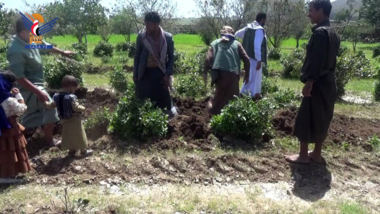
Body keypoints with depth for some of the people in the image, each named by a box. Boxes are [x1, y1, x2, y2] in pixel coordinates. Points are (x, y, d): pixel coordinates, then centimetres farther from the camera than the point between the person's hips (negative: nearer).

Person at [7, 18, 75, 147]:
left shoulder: (31, 39, -5)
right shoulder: (16, 51, -30)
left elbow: (46, 46, 16)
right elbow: (19, 78, -29)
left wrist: (63, 52, 29)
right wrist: (38, 92, -32)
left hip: (36, 84, 10)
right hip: (29, 87, -10)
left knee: (33, 112, 23)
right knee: (50, 108, -12)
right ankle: (49, 140, 4)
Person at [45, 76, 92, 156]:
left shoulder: (57, 96, -1)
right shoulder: (71, 97, -24)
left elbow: (51, 106, 9)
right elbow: (76, 108, -28)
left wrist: (45, 103, 29)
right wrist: (83, 108, -9)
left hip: (64, 121, 7)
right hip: (74, 121, -7)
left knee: (69, 136, 20)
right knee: (79, 136, 8)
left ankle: (72, 150, 32)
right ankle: (83, 151, 19)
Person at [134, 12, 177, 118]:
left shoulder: (168, 37, -6)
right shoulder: (141, 36, -5)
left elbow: (171, 57, 2)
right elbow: (137, 56, 3)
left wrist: (168, 74, -7)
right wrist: (135, 74, 3)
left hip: (160, 73, -1)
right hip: (145, 73, 1)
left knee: (163, 100, 7)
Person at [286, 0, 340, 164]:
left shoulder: (320, 32, -16)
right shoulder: (333, 33, 14)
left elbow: (316, 61, -22)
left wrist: (309, 82, -20)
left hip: (318, 84, -9)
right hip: (328, 83, 9)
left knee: (305, 120, 0)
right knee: (322, 120, 14)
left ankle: (303, 155, 8)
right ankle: (317, 154, 23)